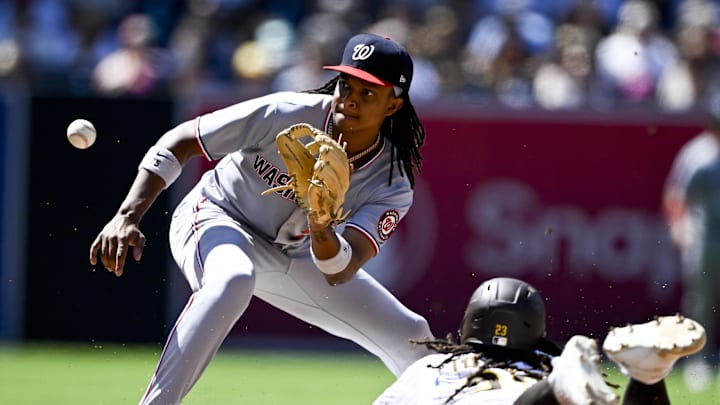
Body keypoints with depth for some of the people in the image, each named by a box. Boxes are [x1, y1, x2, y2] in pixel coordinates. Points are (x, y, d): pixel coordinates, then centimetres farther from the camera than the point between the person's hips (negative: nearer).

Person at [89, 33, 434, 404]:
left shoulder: (393, 187, -20)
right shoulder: (284, 114, -27)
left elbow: (339, 274, -32)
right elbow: (177, 143, -20)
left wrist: (322, 231, -54)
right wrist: (127, 217, -30)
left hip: (291, 257, 5)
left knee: (410, 338, 4)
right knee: (232, 279, -42)